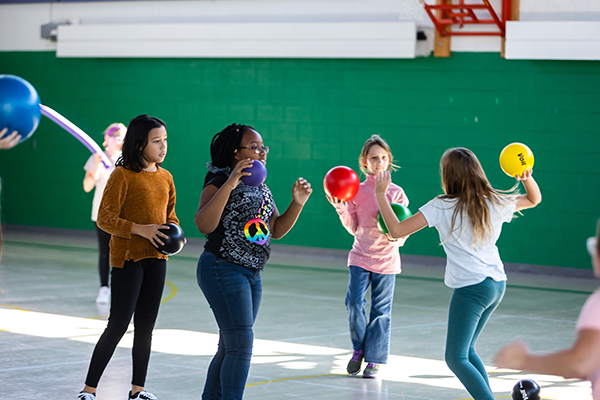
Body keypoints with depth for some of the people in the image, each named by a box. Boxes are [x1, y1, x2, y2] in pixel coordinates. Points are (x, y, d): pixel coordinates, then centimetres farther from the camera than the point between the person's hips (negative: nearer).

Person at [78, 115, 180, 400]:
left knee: (145, 327, 11)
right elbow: (104, 219, -13)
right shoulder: (123, 175, -11)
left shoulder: (165, 177, 9)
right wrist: (140, 229, -23)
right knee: (118, 326, -7)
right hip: (127, 257, -6)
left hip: (156, 258, 6)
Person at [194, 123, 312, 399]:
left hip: (252, 274, 9)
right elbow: (204, 225, -27)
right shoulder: (219, 183, -11)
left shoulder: (262, 187, 14)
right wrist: (229, 184, -32)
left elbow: (277, 230, 17)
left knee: (230, 347, 14)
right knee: (241, 343, -14)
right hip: (223, 270, -9)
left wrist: (297, 204, 2)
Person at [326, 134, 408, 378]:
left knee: (381, 310, 2)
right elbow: (353, 228, 4)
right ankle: (358, 350, 9)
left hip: (386, 260, 0)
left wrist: (397, 239, -20)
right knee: (354, 302, -14)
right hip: (360, 257, 1)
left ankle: (374, 359, 13)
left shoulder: (396, 192, -1)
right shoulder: (356, 191, 1)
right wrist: (340, 207, -10)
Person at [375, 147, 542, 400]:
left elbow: (397, 230, -14)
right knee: (466, 350, 21)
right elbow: (534, 199, 23)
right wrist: (527, 177, 4)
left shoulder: (441, 207, -12)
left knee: (456, 358, -2)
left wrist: (380, 194, -4)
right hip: (497, 284, 7)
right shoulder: (496, 202, 4)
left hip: (471, 288, -7)